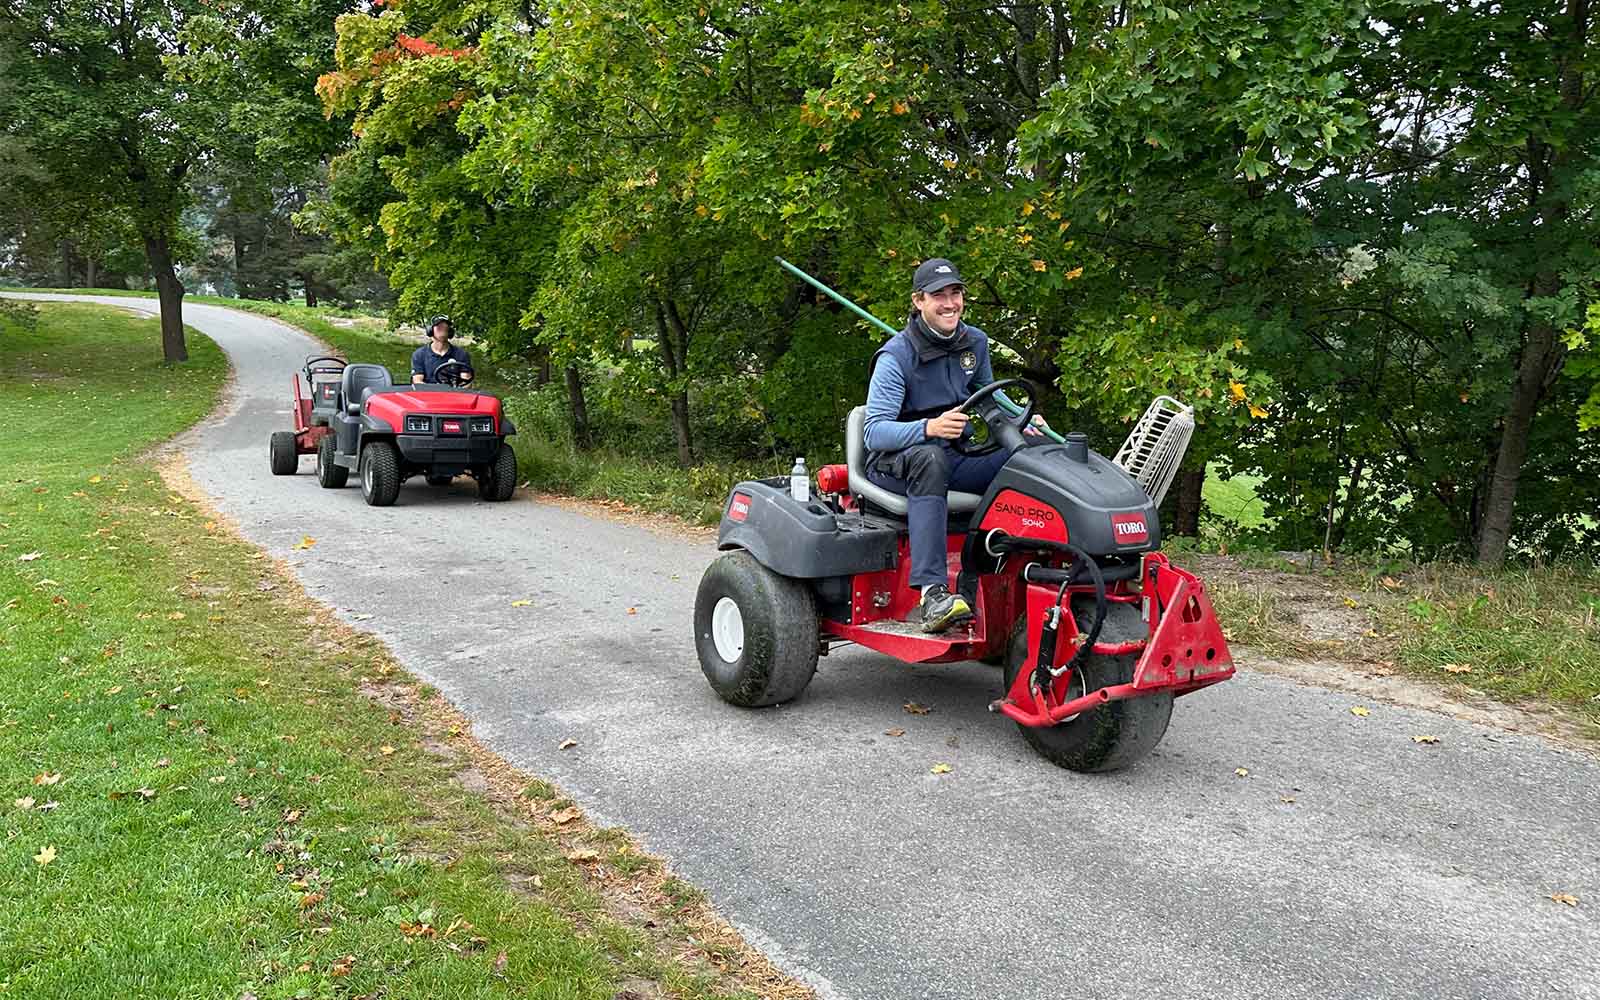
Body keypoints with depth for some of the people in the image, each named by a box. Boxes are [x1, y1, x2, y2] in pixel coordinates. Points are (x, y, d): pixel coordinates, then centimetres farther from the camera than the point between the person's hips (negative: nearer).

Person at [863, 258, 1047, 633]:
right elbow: (874, 432, -24)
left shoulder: (975, 342, 6)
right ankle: (932, 594, -50)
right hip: (894, 461, -6)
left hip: (956, 456, 6)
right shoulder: (897, 356, -15)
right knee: (929, 458, -41)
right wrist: (928, 428, -41)